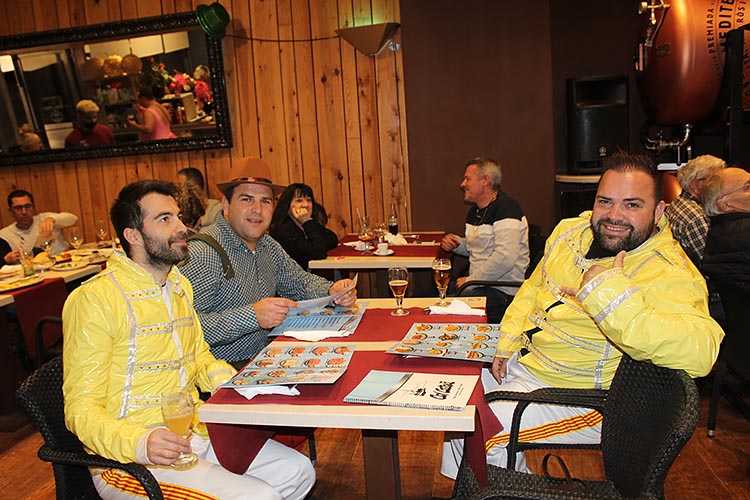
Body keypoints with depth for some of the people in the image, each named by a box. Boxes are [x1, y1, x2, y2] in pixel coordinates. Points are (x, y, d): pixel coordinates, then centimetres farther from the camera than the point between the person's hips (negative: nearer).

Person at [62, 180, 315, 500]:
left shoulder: (180, 285, 12)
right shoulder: (94, 299, -15)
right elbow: (81, 409, -14)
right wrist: (140, 443, -32)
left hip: (195, 435, 8)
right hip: (130, 461, -7)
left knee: (298, 471, 2)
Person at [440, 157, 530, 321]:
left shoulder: (506, 207, -15)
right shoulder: (475, 210, 16)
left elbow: (506, 258, -26)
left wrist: (471, 280, -19)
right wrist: (456, 243, 9)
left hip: (502, 293, -9)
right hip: (480, 284, 9)